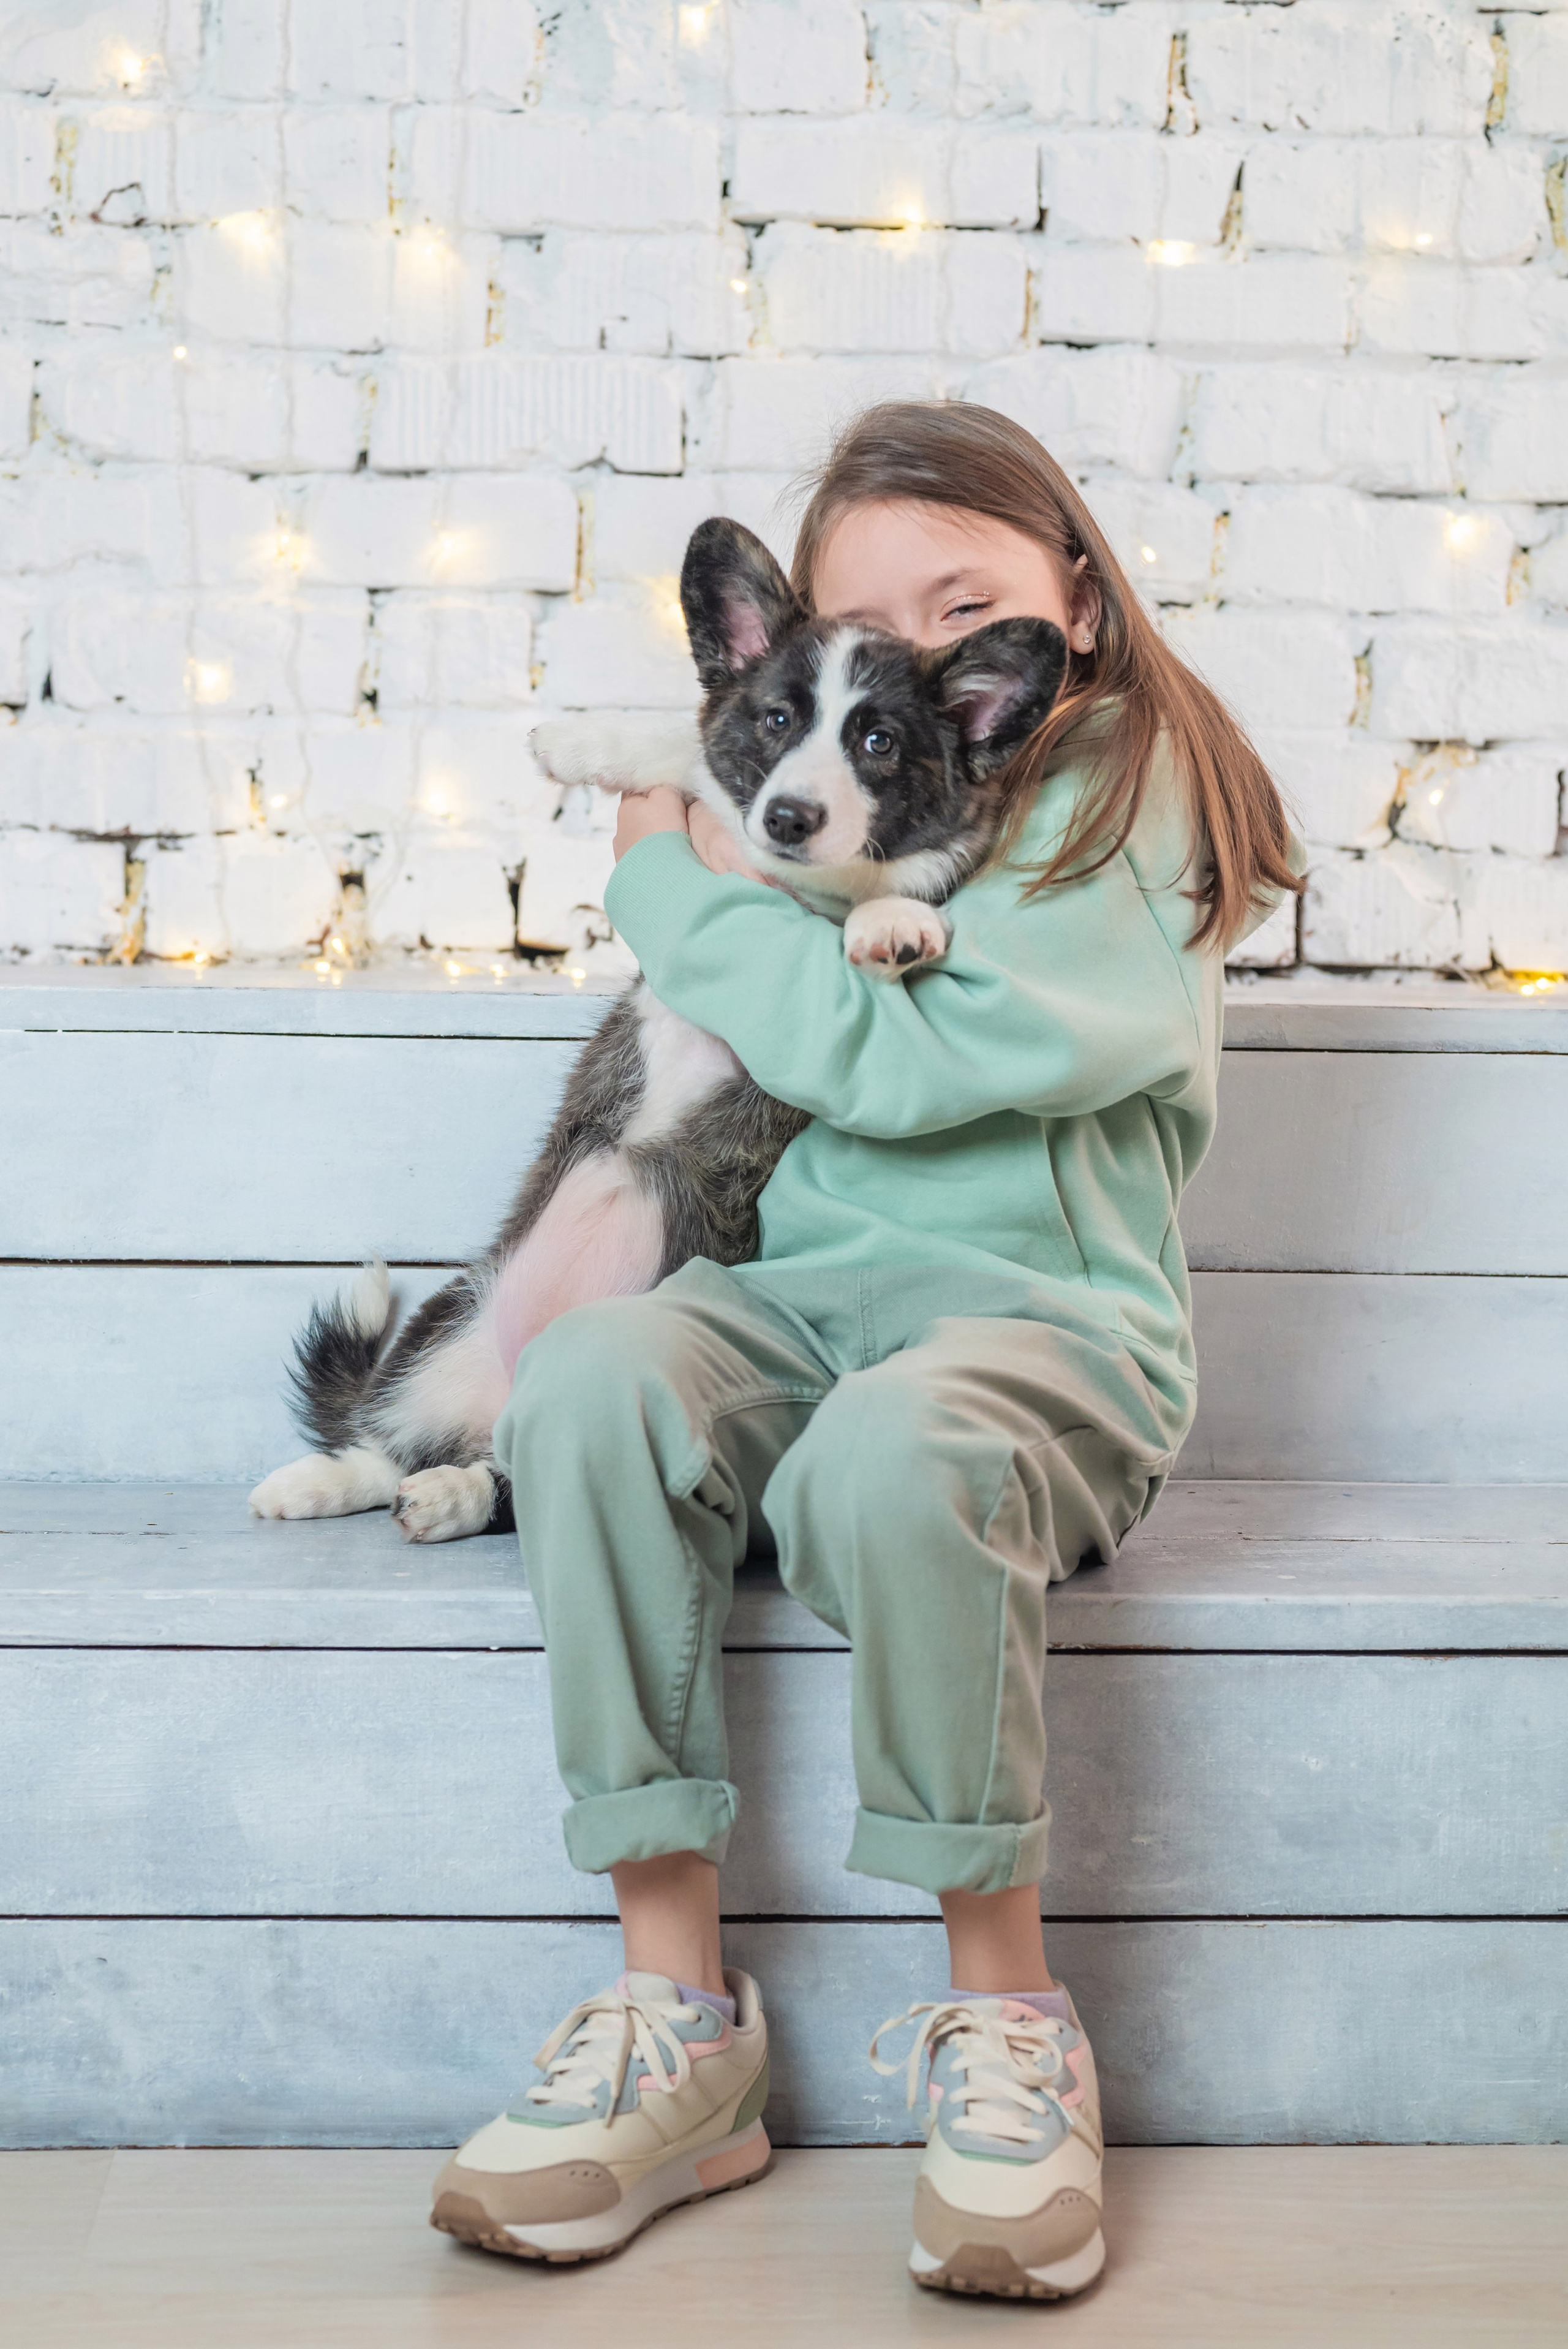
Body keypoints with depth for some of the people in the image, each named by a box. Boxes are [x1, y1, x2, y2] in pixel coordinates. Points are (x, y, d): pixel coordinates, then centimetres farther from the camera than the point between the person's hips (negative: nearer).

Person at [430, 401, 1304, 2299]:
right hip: (802, 1299, 6)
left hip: (1049, 1323, -5)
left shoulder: (1127, 804, -3)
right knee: (590, 1380, -27)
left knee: (893, 1453, -39)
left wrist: (673, 882, -3)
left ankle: (1002, 2012, -19)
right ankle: (675, 2007, -23)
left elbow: (895, 1062, -14)